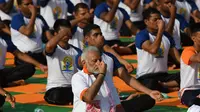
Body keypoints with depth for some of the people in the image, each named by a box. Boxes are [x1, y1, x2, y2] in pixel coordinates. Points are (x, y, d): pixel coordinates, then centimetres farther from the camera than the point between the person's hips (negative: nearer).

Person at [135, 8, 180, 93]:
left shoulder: (166, 36, 14)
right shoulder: (141, 35, -7)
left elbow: (176, 55, 10)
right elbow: (153, 50, -25)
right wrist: (160, 31, -19)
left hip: (163, 75, 6)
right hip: (145, 76, -6)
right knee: (151, 85, -43)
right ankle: (171, 88, -18)